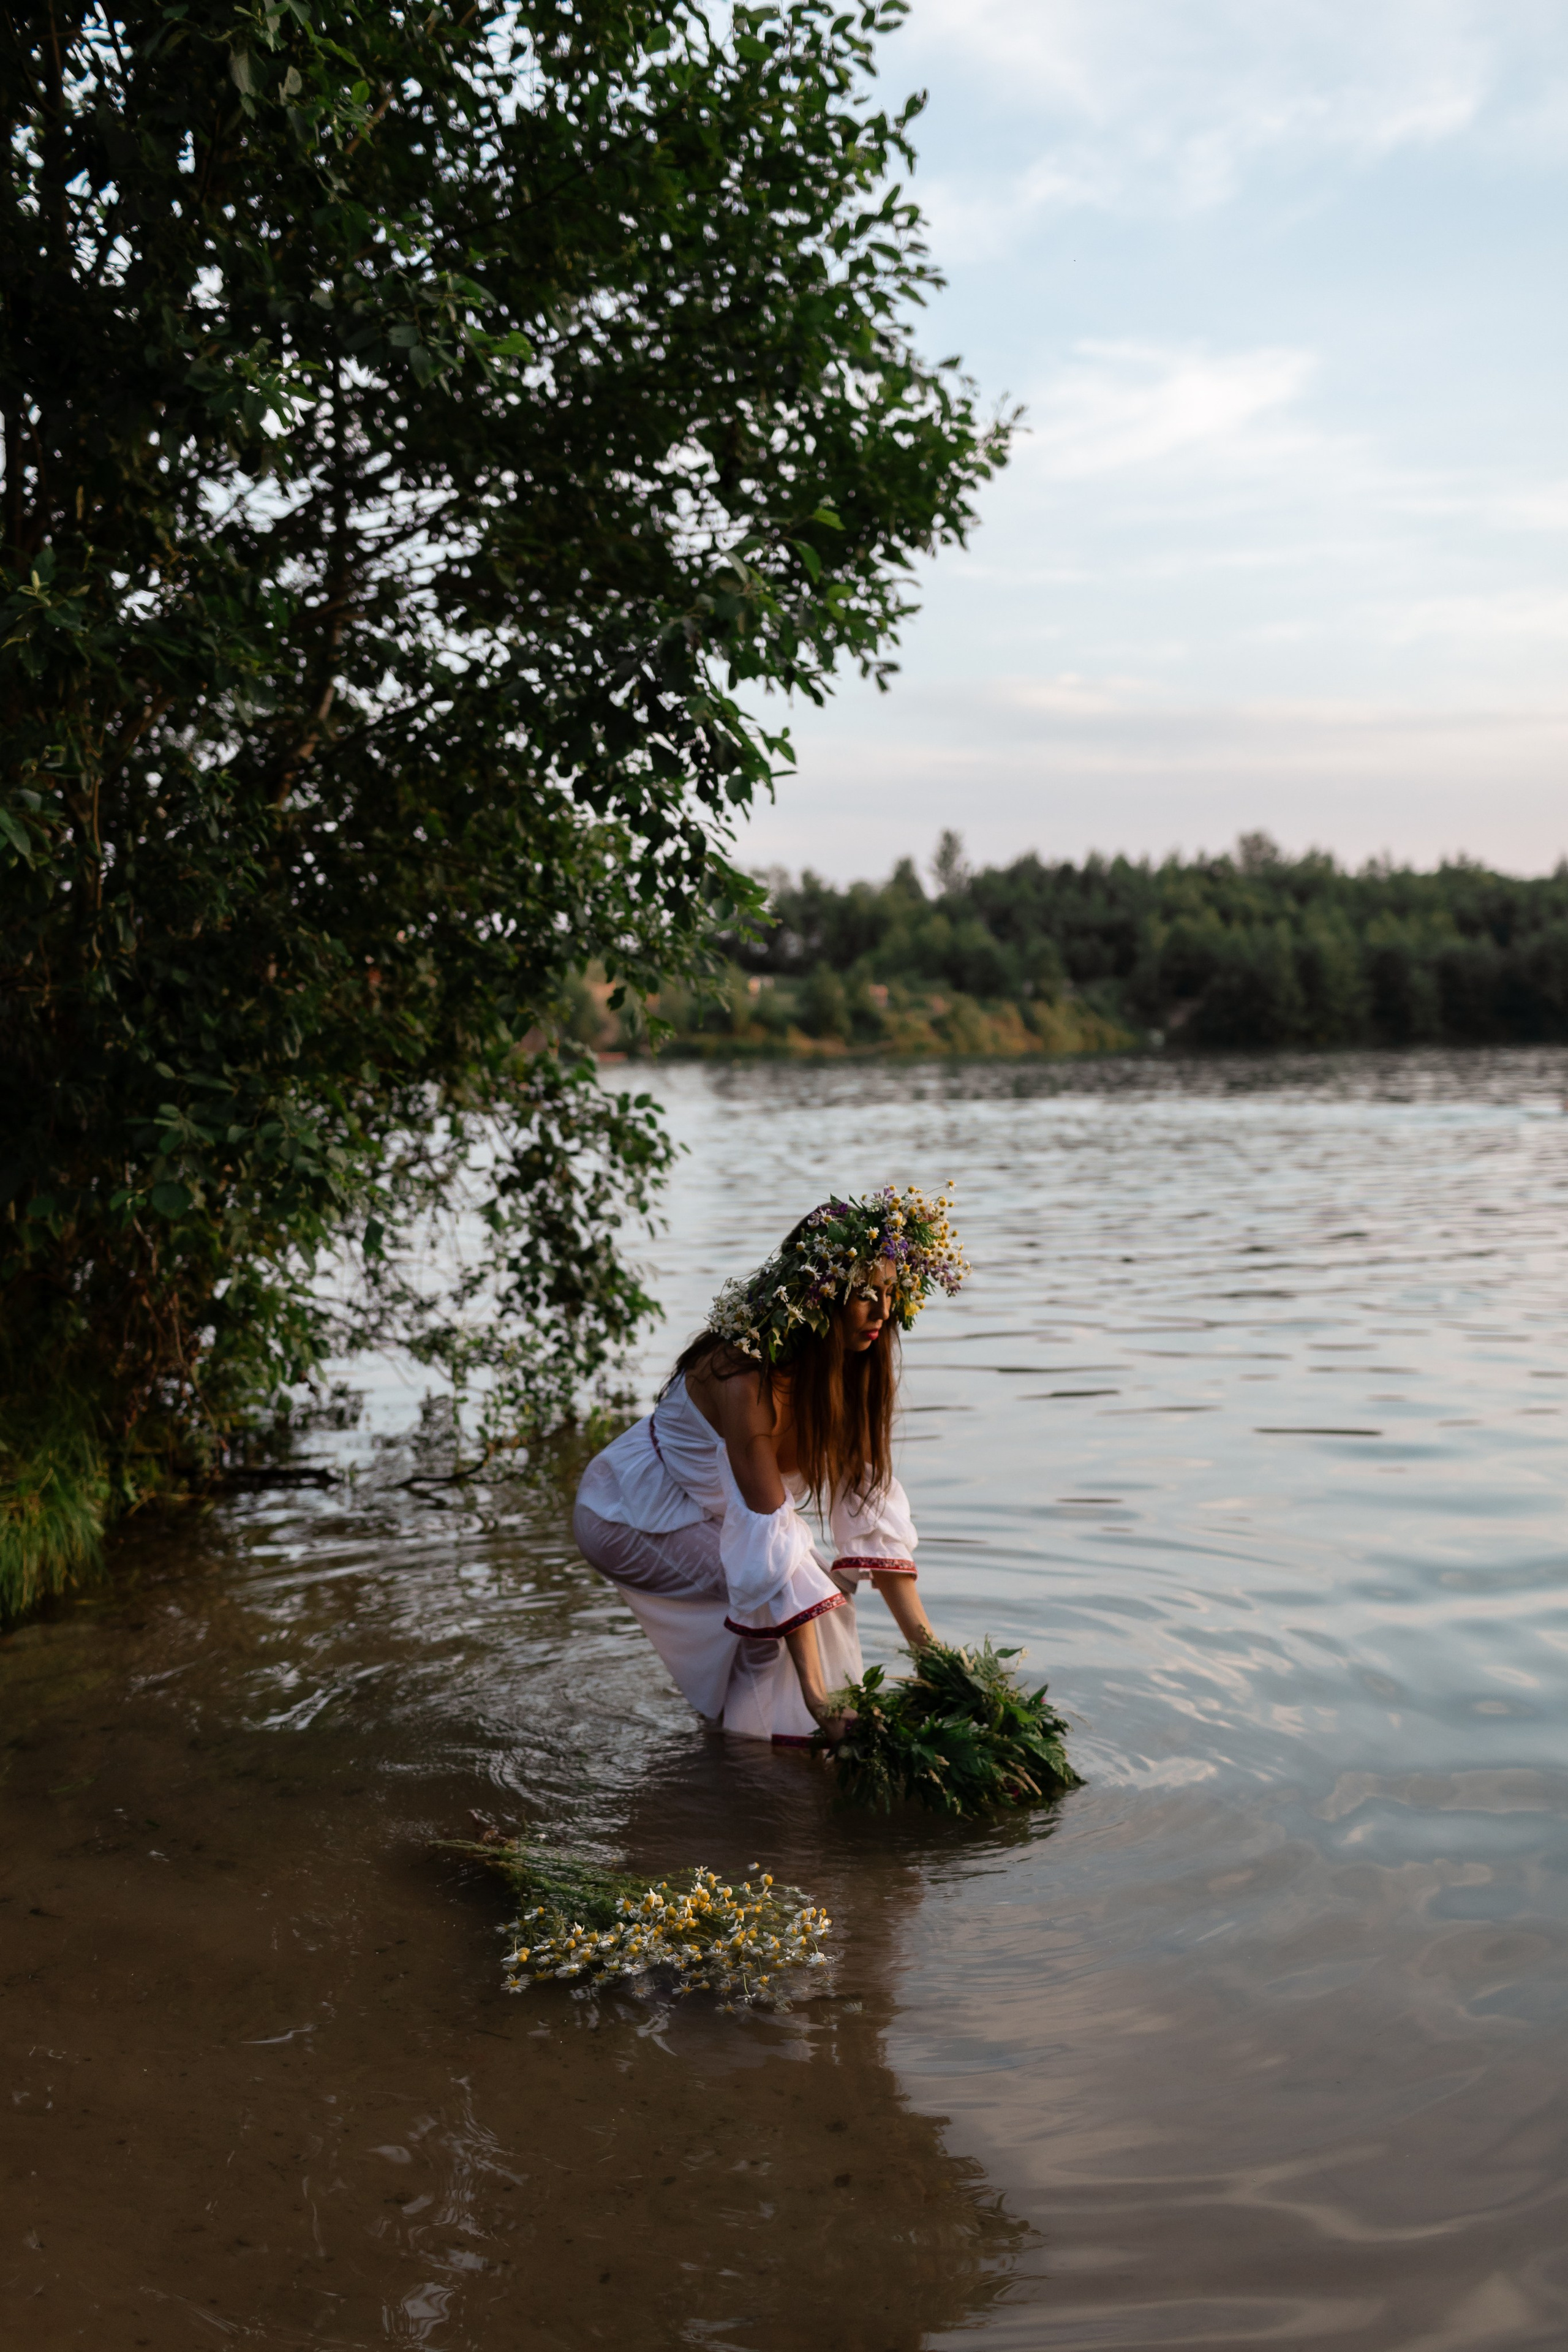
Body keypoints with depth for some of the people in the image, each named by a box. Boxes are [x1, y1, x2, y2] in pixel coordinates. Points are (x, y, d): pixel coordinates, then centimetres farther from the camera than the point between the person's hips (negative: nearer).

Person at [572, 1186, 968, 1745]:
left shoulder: (848, 1367, -11)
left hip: (704, 1508, 8)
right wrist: (818, 1698, -41)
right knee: (770, 1595, -22)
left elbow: (869, 1505, -11)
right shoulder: (749, 1378, -36)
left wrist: (929, 1647, -16)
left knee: (827, 1587, -4)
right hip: (627, 1516, -8)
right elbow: (772, 1542, -39)